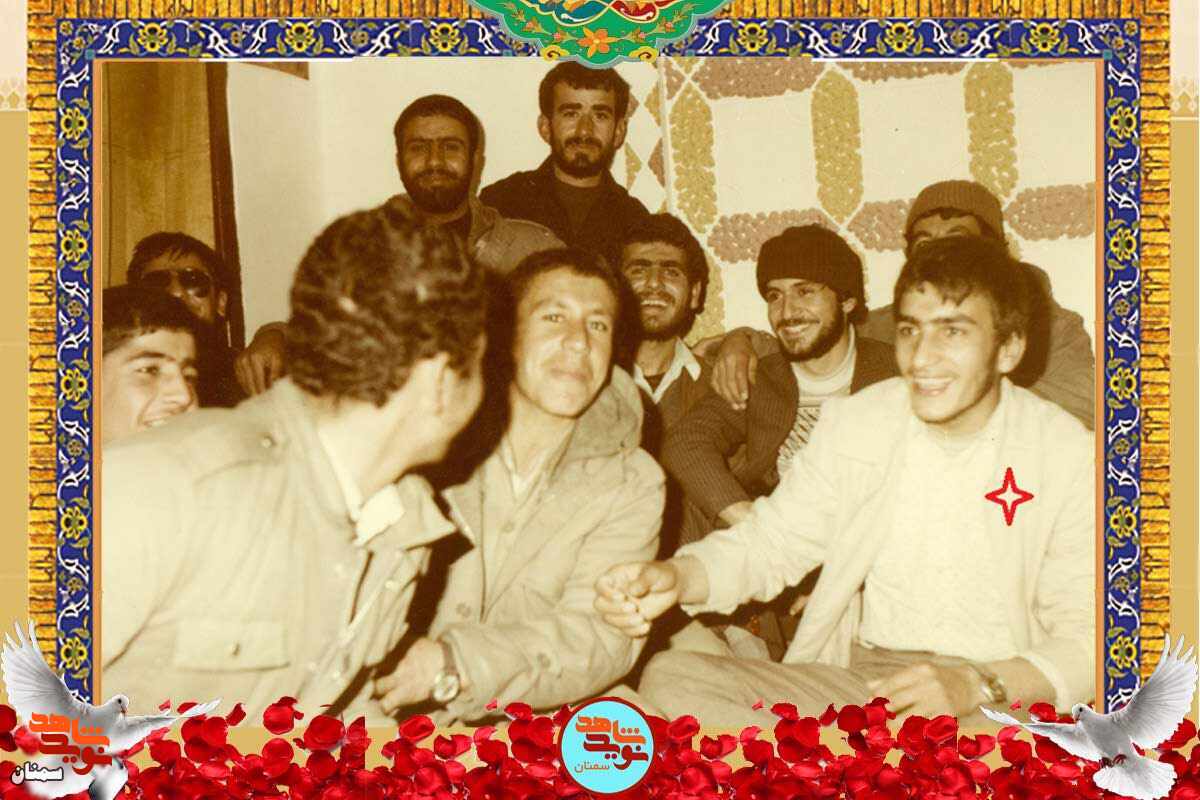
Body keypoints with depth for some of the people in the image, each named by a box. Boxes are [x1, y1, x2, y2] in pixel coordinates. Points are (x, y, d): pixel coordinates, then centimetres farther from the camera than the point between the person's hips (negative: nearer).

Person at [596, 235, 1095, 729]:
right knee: (670, 677, -18)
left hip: (998, 702, -4)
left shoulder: (1066, 453, -2)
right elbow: (769, 542, 8)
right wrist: (675, 576, -14)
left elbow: (1086, 636, -5)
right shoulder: (853, 424, 7)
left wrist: (978, 686, -25)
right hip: (855, 676, 5)